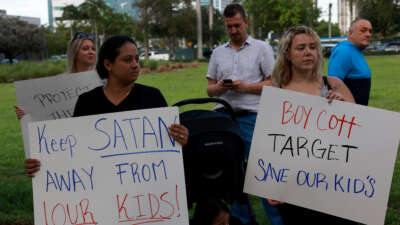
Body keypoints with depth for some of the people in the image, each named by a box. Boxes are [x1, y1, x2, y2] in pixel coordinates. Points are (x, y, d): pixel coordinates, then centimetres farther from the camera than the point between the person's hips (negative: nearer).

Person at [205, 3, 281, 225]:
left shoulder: (262, 48, 5)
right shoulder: (218, 53, 17)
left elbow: (274, 83, -1)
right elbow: (210, 89, 15)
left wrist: (246, 87, -12)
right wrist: (220, 87, -7)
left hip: (251, 117, -4)